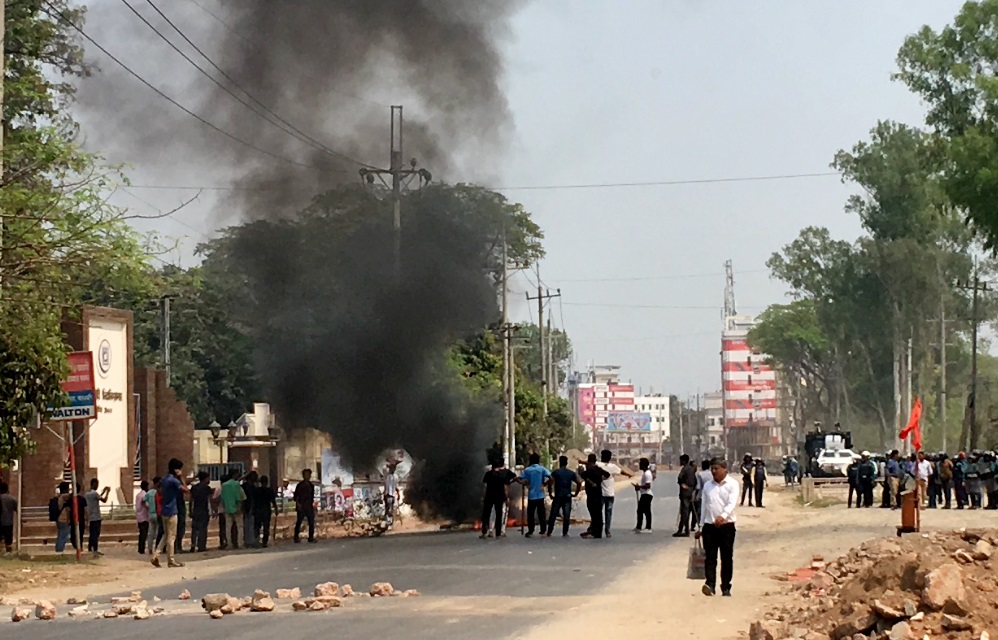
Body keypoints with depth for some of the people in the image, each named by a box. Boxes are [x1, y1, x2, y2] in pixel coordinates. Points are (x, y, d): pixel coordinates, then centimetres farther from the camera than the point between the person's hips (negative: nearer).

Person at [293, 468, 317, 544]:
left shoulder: (311, 486, 13)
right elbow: (295, 496, -3)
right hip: (301, 507, -5)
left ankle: (311, 538, 10)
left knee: (311, 523, 3)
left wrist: (313, 504, 14)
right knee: (299, 522, -5)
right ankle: (296, 538, -1)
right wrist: (298, 503, -16)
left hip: (309, 507, 5)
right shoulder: (300, 485, -2)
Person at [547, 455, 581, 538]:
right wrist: (576, 493, 8)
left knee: (553, 515, 1)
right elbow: (579, 482, 0)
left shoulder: (555, 472, -3)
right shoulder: (571, 473, 6)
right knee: (566, 516, 3)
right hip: (568, 497, 2)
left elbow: (550, 483, -16)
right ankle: (565, 533, 1)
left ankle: (549, 533, 3)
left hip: (557, 497, -2)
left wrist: (550, 493, -6)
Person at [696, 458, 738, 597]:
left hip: (726, 525, -3)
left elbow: (732, 503, -18)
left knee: (727, 558, 3)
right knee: (710, 557, -7)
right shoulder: (707, 485, 12)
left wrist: (723, 516, -35)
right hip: (709, 526, 3)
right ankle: (710, 584, -15)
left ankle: (726, 588, 10)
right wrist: (701, 526, 15)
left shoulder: (732, 484, -3)